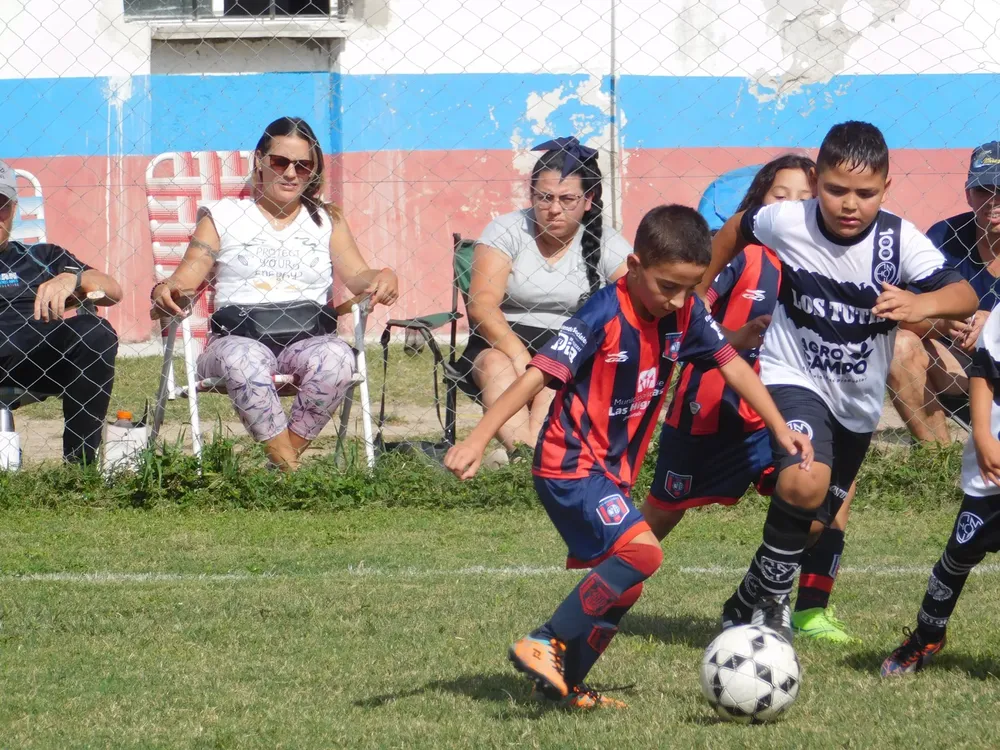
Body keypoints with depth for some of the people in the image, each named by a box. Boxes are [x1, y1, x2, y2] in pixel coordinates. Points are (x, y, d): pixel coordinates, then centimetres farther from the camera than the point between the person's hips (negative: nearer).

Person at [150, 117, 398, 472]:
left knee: (336, 358, -35)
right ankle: (289, 468, -34)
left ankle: (288, 450, -23)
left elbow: (357, 276, 10)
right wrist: (164, 290, -17)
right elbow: (186, 278, 7)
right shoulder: (222, 216, 16)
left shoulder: (327, 221, 22)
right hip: (239, 335, -2)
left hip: (309, 338, 2)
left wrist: (382, 279, -14)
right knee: (243, 360, -39)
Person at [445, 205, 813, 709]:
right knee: (642, 552, -24)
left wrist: (780, 427, 6)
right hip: (570, 466, -9)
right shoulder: (604, 317, -22)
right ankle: (543, 645, -19)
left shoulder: (684, 314, -2)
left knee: (623, 587, 11)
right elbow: (537, 376, -27)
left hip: (613, 472, 9)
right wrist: (477, 442, -34)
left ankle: (565, 684, 22)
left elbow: (731, 364, 10)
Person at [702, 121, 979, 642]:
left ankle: (749, 604, 43)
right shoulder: (787, 222, -19)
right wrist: (697, 290, 13)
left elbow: (964, 295, -32)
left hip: (858, 400, 3)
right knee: (804, 484, -30)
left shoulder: (900, 240, -21)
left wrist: (921, 304, -53)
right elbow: (737, 230, 4)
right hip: (792, 379, -3)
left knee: (818, 520, 18)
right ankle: (769, 595, -8)